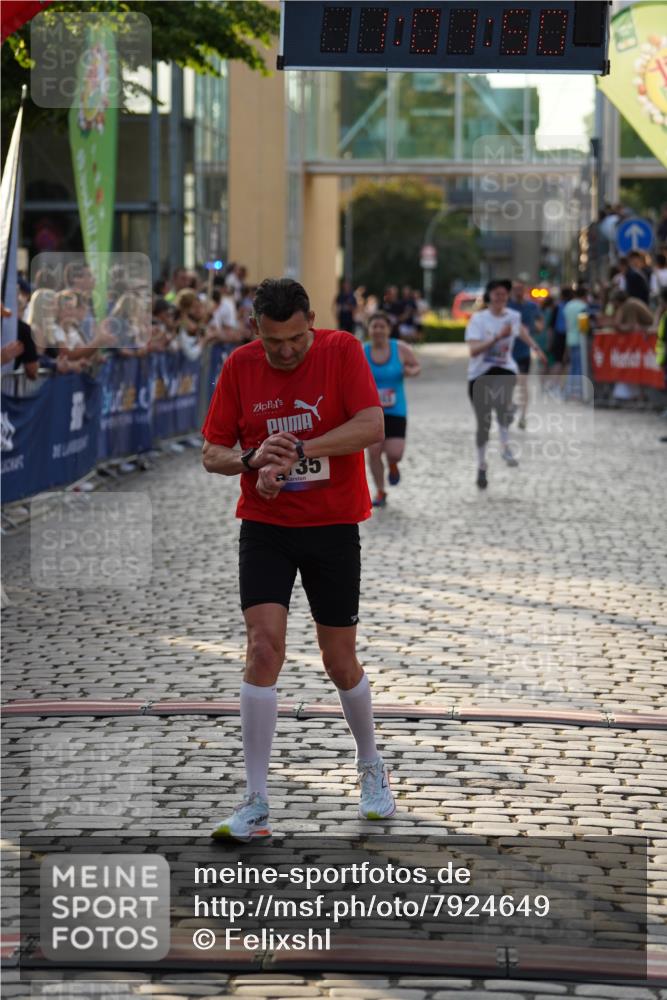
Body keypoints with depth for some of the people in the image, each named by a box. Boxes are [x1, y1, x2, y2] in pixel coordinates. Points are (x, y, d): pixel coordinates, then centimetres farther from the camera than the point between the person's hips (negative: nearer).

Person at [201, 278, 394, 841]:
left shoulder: (342, 350, -9)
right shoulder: (240, 366, -2)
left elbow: (372, 426, -21)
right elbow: (212, 454, 1)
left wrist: (298, 451, -29)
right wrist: (253, 461, -21)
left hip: (333, 526, -1)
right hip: (264, 525, 1)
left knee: (340, 662, 5)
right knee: (263, 647, -13)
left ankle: (372, 769, 34)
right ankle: (257, 805, -9)